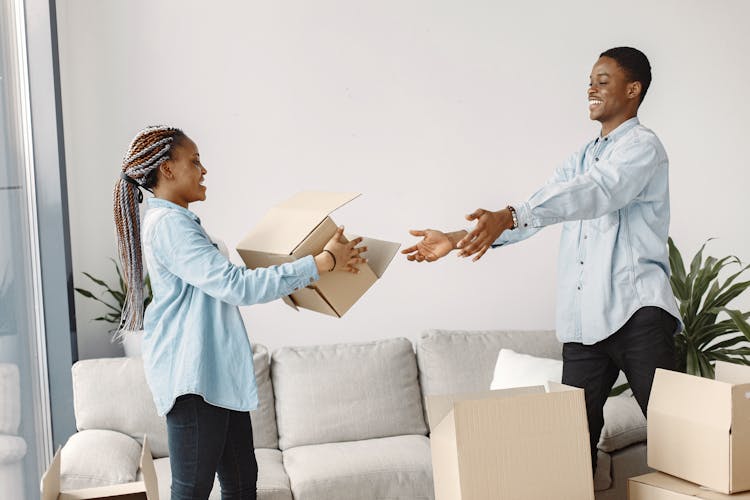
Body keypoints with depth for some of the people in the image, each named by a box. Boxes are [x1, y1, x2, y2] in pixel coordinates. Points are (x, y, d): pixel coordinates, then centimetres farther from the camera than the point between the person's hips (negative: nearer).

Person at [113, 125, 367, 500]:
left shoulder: (179, 222, 18)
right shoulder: (167, 223, -15)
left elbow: (220, 286, 27)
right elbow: (235, 286, -24)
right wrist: (323, 262, -21)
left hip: (217, 371, 10)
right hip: (191, 373, -10)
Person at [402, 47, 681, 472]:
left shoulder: (642, 146, -3)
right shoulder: (582, 158, 22)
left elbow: (595, 193, -22)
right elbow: (536, 210, 16)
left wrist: (509, 217, -36)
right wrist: (457, 239, 5)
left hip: (637, 312, -7)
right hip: (584, 320, 7)